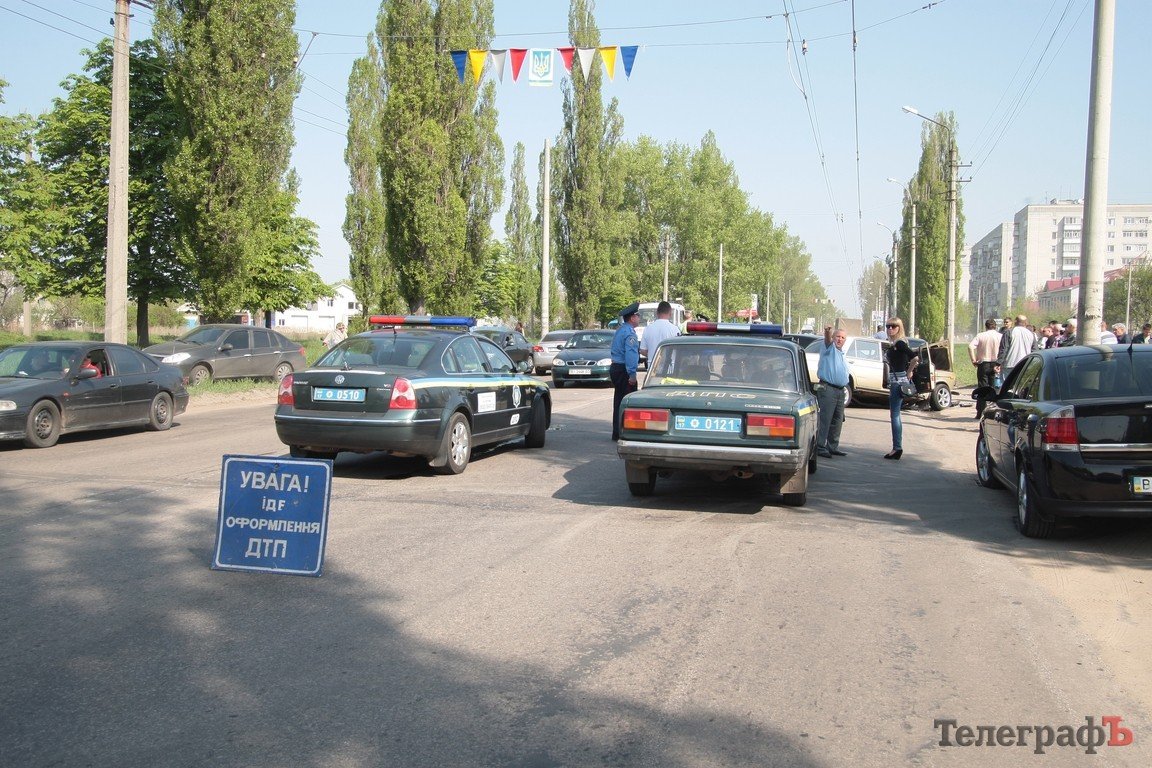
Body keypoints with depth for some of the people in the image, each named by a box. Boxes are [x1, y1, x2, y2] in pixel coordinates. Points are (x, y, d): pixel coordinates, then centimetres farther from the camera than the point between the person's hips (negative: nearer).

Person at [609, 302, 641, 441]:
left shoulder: (620, 329, 16)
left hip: (615, 368, 10)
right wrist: (632, 374, -25)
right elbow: (630, 354, -23)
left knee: (619, 401, 14)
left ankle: (617, 433, 19)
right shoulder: (629, 333, -16)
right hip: (623, 370, -10)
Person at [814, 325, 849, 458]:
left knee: (837, 420, 11)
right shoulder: (830, 348, -2)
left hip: (840, 390, 8)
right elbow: (827, 340, -25)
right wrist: (827, 332, -46)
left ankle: (833, 447, 19)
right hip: (827, 389, -8)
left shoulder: (842, 355, 23)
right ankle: (820, 447, -10)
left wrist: (844, 385, 23)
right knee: (825, 419, -11)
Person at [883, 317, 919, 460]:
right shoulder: (893, 344, 12)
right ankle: (897, 448, 18)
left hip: (899, 381, -10)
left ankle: (897, 448, -7)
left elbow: (915, 358, -26)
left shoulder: (899, 343, -15)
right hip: (894, 381, 10)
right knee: (895, 415, 13)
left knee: (895, 415, -8)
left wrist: (909, 373, -14)